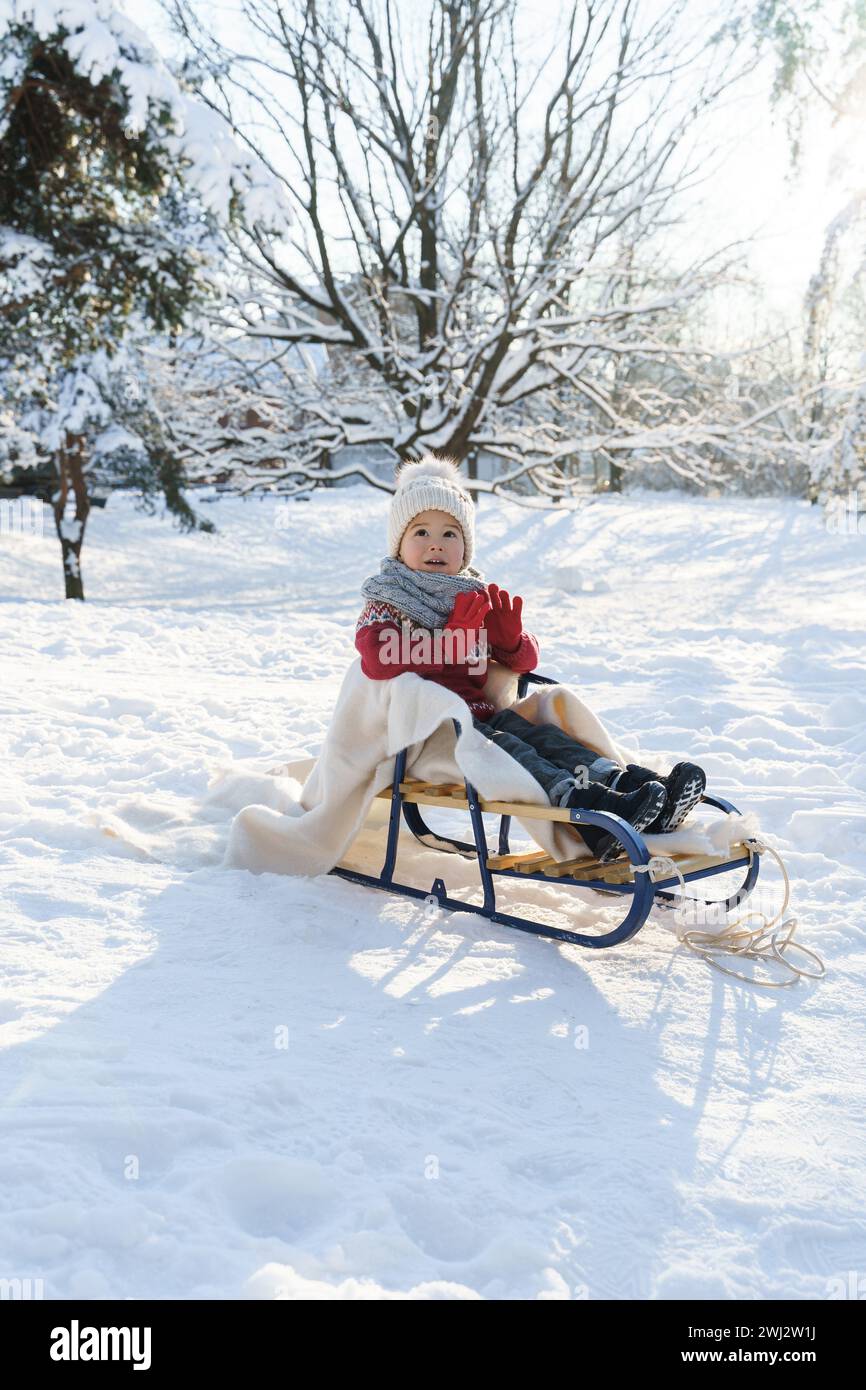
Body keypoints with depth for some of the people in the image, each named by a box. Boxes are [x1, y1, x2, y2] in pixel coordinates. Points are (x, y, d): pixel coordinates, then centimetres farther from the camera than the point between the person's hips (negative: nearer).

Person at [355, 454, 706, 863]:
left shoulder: (478, 599, 20)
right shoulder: (386, 605, 2)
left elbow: (525, 661, 18)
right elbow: (379, 662, -21)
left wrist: (510, 637, -7)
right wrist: (451, 638, -21)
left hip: (481, 714, 6)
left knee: (540, 733, -20)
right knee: (504, 745, -31)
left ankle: (630, 782, -40)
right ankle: (583, 806, -53)